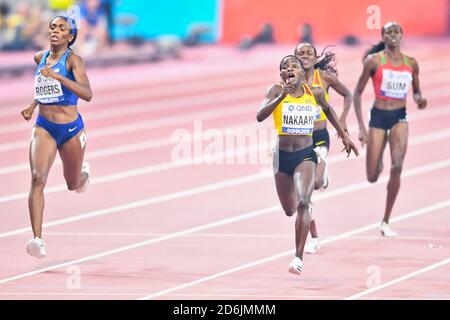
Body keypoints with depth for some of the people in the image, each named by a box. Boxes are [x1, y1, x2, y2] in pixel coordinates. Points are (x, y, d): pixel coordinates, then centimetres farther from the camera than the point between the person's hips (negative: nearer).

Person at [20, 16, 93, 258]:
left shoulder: (73, 60, -12)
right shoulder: (40, 57, 5)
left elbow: (87, 94, -28)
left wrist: (57, 76, -36)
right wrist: (32, 106, 16)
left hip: (71, 129, -2)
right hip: (44, 127, 2)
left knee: (73, 185, 18)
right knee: (37, 178, -21)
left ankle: (84, 172, 58)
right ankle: (37, 239, -28)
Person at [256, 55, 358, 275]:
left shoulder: (315, 93, 0)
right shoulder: (276, 91, -7)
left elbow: (327, 109, 22)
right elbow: (260, 116, -23)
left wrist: (344, 135, 24)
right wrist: (281, 96, -35)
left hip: (306, 155, -1)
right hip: (282, 155, 1)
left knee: (303, 203, -24)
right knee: (289, 211, 15)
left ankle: (299, 257, -24)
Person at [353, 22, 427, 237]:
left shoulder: (411, 63, 5)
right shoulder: (374, 60, -4)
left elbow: (416, 91, 19)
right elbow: (357, 93, 0)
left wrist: (419, 99, -6)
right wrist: (361, 127, -6)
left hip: (399, 117, 1)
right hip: (378, 116, -1)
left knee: (397, 166, -22)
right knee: (372, 178, 2)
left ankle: (386, 222, -11)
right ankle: (378, 163, 45)